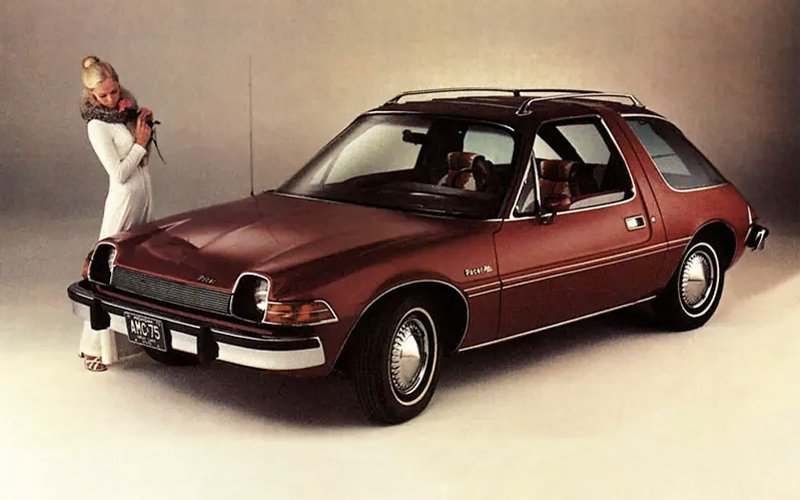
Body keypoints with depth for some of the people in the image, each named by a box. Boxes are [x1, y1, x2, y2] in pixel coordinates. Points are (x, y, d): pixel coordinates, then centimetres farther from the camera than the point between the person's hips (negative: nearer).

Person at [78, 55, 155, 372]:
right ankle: (94, 347, -1)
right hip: (123, 200, -8)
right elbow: (119, 173, -18)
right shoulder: (97, 126, -15)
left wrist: (145, 123, 2)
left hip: (144, 194, 8)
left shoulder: (126, 108, 8)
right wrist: (140, 142, -10)